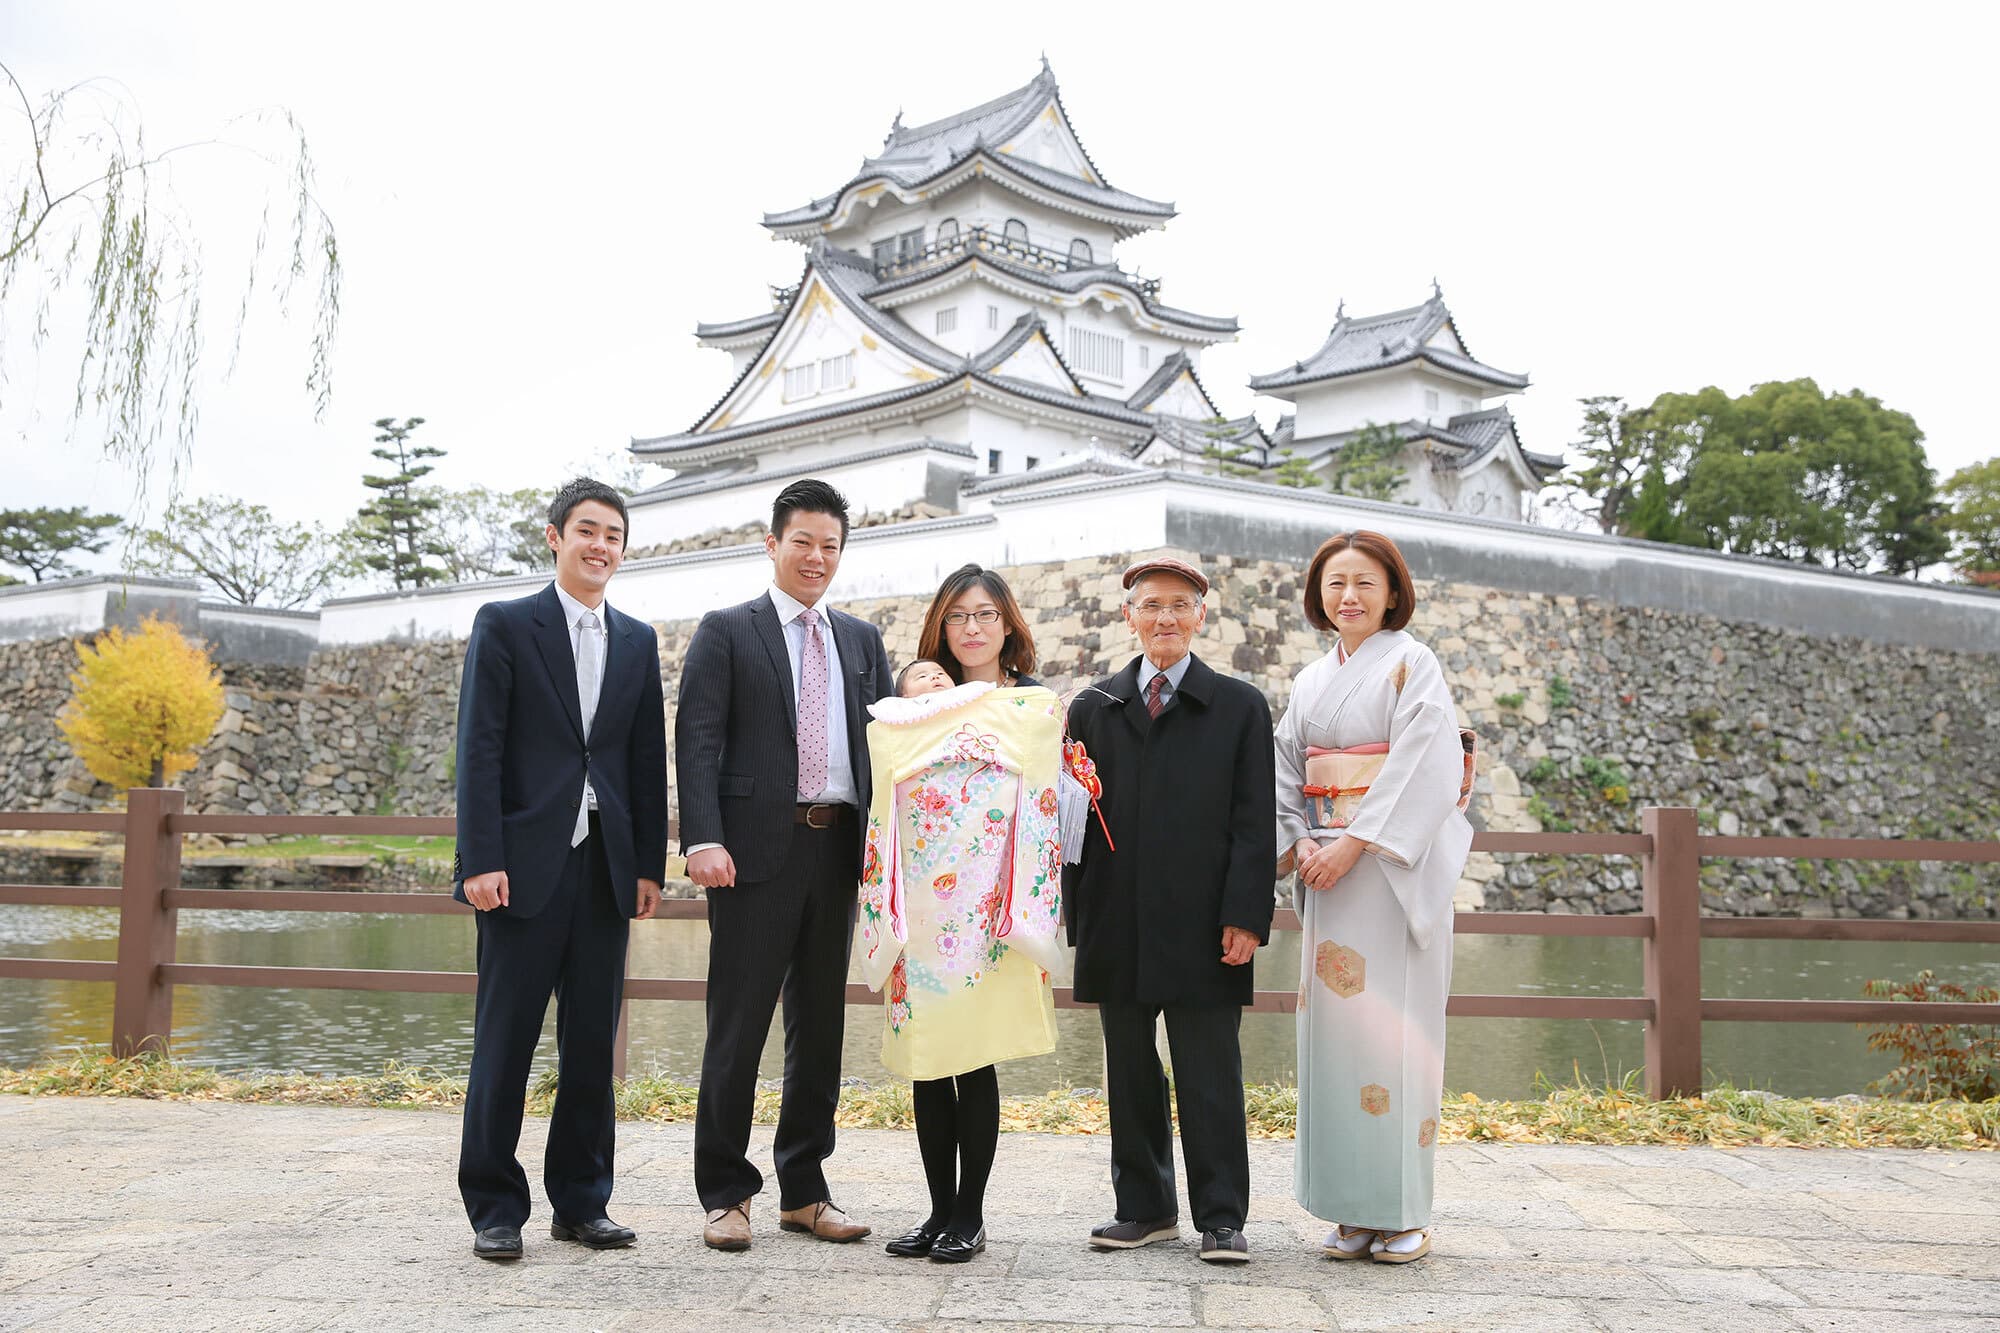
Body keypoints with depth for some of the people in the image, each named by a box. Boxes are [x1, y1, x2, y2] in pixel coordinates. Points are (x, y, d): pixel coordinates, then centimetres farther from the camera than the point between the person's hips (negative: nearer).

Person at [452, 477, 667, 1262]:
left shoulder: (637, 641, 14)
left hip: (605, 868, 4)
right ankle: (494, 1208, 13)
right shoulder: (504, 625, 1)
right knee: (504, 1042, 2)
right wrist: (481, 860, -13)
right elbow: (479, 749, -5)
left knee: (593, 1043, 9)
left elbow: (647, 760, 12)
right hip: (526, 865, -4)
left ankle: (581, 1203, 19)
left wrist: (650, 864, 6)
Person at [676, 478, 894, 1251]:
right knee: (738, 1025, 0)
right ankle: (724, 1193, 13)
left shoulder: (862, 640, 17)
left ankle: (804, 1192, 22)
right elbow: (697, 741, -5)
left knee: (820, 1026, 10)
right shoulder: (726, 632, 3)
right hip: (758, 848, -5)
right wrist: (703, 839, -17)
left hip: (838, 848, 5)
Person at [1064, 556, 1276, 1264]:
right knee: (1130, 1074, 11)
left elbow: (1254, 821, 0)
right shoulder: (1092, 709, 12)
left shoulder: (1240, 706, 5)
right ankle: (1145, 1207, 24)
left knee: (1210, 1076, 2)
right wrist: (1080, 914, 3)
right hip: (1119, 929, 3)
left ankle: (1221, 1218, 13)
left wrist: (1245, 915, -9)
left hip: (1201, 927, -3)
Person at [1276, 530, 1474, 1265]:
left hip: (1395, 867, -5)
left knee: (1392, 1025, -6)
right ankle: (1351, 1210, 11)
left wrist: (1355, 843, -16)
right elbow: (1288, 771, 14)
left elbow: (1423, 765, -12)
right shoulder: (1311, 681, 16)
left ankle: (1405, 1212, 4)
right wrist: (1302, 844, -3)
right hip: (1328, 868, 6)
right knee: (1332, 1023, 3)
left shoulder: (1413, 664, -1)